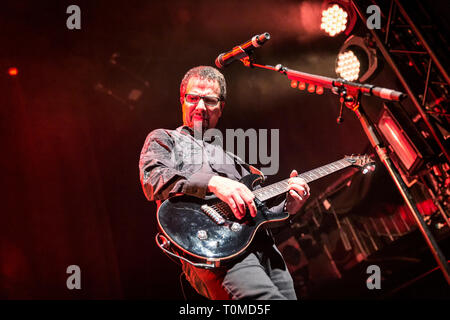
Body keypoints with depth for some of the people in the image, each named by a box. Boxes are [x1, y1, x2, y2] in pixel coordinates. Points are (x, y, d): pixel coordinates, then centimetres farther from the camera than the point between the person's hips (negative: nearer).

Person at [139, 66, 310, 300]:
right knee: (267, 296, -31)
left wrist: (288, 206, 10)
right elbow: (152, 180, -5)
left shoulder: (232, 159, 34)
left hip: (265, 248, 7)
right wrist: (213, 183, -17)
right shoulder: (163, 139, 18)